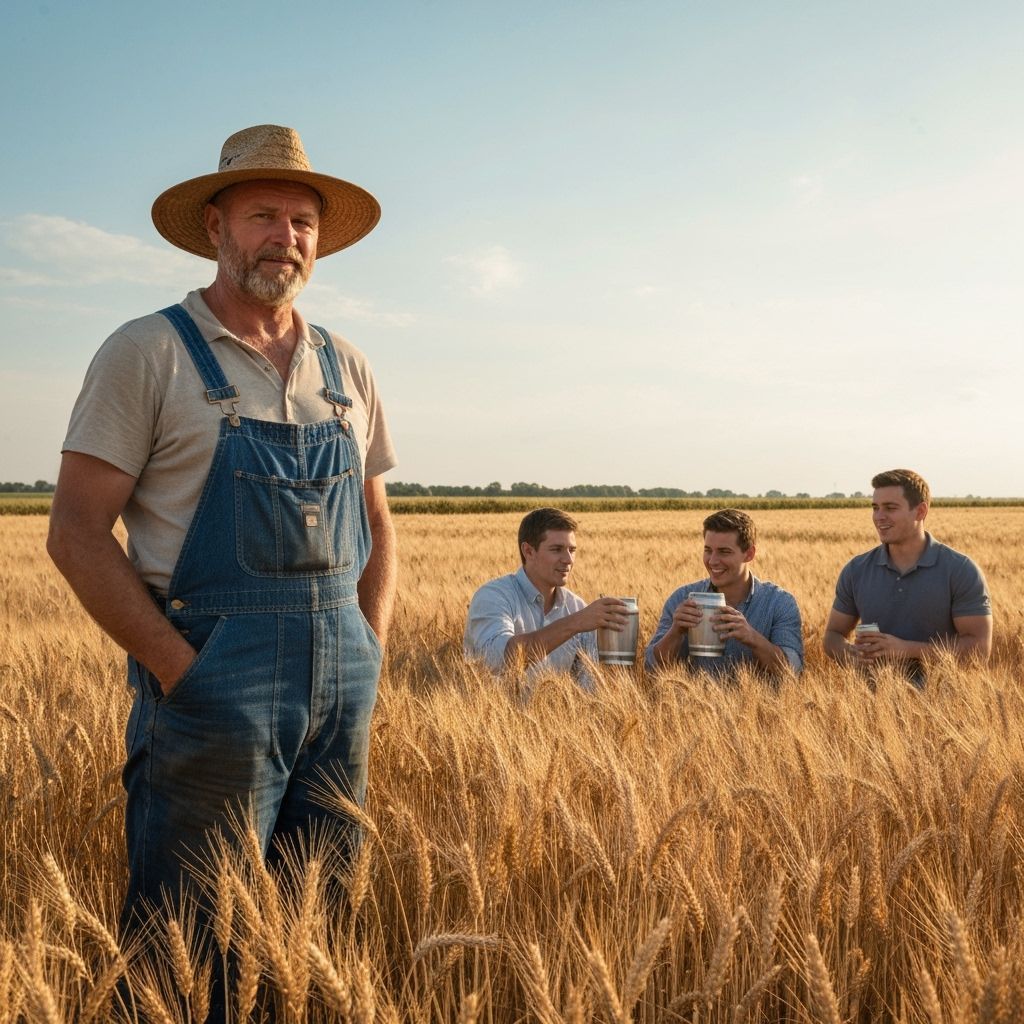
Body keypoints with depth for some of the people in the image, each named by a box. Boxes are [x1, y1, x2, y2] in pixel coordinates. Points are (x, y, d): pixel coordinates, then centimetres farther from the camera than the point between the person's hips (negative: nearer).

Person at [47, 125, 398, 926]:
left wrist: (373, 651, 6)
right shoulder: (148, 353, -4)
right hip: (211, 683, -5)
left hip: (343, 688, 5)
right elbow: (77, 534, -8)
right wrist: (185, 672, -14)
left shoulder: (347, 370, 12)